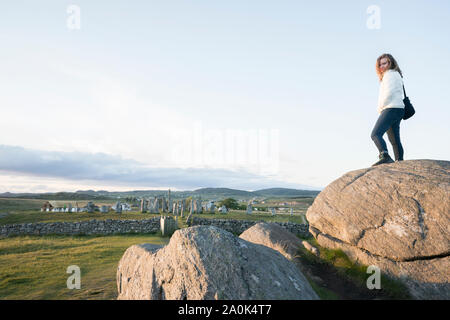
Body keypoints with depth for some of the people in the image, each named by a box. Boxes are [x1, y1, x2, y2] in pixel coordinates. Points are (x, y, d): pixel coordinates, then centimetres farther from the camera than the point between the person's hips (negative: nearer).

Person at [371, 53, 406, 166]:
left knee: (375, 134, -22)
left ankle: (385, 156, -37)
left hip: (391, 109, -10)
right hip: (398, 110, 10)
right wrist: (381, 108, 10)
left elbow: (388, 93, -16)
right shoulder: (396, 75, 27)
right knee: (395, 139, 10)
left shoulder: (390, 74, -3)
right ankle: (400, 161, 10)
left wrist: (380, 108, -5)